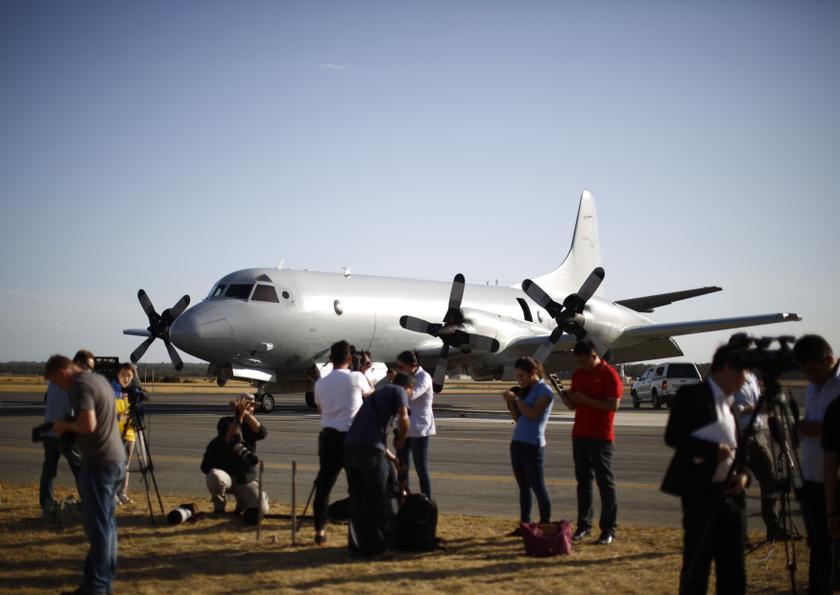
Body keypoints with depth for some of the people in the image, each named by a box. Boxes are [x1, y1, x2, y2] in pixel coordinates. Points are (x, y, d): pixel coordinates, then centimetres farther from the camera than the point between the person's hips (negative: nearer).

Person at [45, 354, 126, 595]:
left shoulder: (81, 385, -15)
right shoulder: (99, 379, 14)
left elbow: (88, 425, -24)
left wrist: (65, 425, -7)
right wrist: (69, 427, 14)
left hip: (99, 463, -10)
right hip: (116, 459, 10)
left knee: (98, 525, -4)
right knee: (107, 521, 15)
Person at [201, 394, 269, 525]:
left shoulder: (252, 424, 4)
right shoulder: (225, 422, -5)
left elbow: (263, 433, -19)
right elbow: (230, 440, -25)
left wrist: (247, 414, -27)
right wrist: (239, 416, -30)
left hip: (247, 479, 2)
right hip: (226, 475, -2)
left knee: (262, 509, -18)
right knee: (215, 477, -39)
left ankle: (242, 500, 18)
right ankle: (219, 506, -6)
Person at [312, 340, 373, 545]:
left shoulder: (320, 383, 8)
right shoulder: (356, 377, -3)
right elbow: (370, 394, 15)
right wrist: (364, 372, 25)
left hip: (328, 436, 4)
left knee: (324, 485, 8)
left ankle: (320, 531, 8)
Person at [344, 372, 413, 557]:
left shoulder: (376, 394, 32)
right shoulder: (399, 391, 9)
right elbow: (403, 418, -10)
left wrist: (391, 457, 44)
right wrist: (401, 440, 7)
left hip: (350, 446, 7)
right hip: (370, 450, -7)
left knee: (357, 499, 16)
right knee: (380, 500, 6)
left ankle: (358, 545, 19)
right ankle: (378, 548, 11)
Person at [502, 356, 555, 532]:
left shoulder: (545, 391, -7)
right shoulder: (526, 391, 16)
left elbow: (533, 415, -19)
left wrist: (516, 399, -15)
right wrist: (510, 402, 3)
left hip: (533, 445, -8)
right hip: (517, 443, 8)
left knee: (538, 487, -4)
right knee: (523, 487, 10)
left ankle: (545, 526, 1)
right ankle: (524, 525, 15)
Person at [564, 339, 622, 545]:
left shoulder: (609, 374, -9)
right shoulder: (578, 374, 12)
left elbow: (613, 404, -16)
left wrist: (586, 400, -19)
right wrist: (566, 395, -5)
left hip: (601, 437, -7)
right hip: (579, 434, 7)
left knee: (605, 483, -2)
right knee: (583, 481, 9)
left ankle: (609, 529, 2)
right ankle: (584, 525, 15)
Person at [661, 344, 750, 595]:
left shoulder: (730, 403, 16)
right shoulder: (692, 395, -7)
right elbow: (673, 437, -15)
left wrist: (743, 474, 3)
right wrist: (713, 450, -20)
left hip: (730, 493, 7)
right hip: (702, 492, -7)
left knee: (733, 570, 10)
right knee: (697, 566, -2)